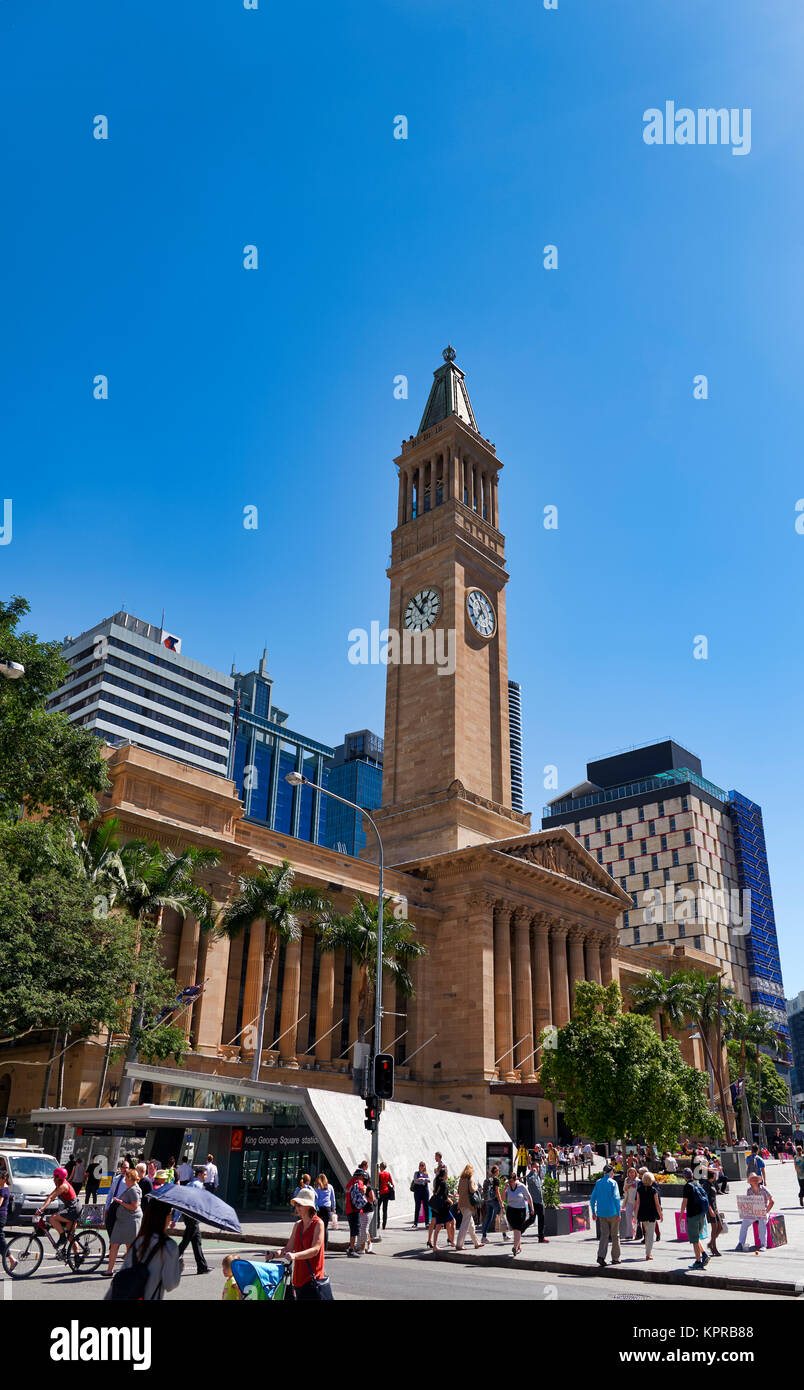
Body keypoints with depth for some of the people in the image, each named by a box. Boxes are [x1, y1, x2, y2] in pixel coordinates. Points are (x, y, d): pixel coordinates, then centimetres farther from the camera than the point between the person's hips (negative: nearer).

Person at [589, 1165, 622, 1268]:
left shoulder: (598, 1183, 8)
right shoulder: (613, 1183, -7)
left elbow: (592, 1198, 8)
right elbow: (616, 1198, -13)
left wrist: (593, 1212, 15)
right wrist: (618, 1213, -8)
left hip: (601, 1213, 4)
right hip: (612, 1213, -4)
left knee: (604, 1235, 5)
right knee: (615, 1235, 10)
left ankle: (601, 1255, -12)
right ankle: (615, 1258, 15)